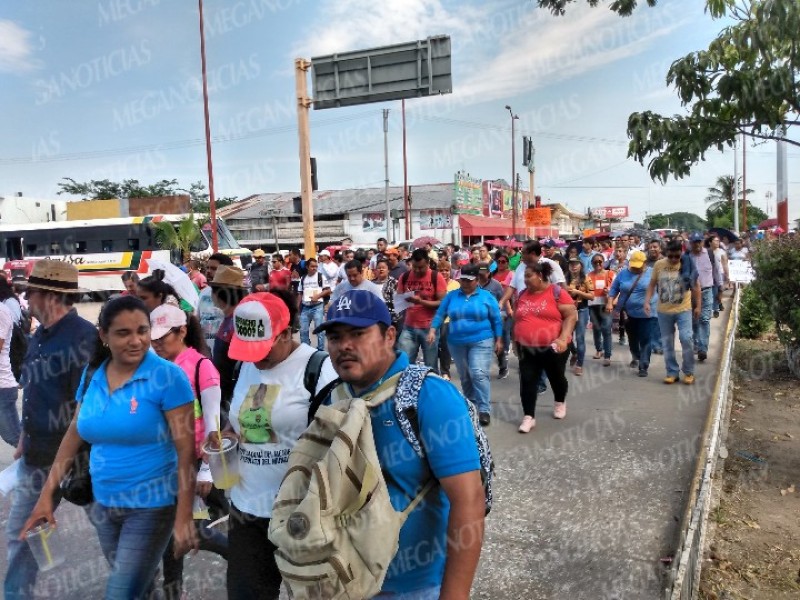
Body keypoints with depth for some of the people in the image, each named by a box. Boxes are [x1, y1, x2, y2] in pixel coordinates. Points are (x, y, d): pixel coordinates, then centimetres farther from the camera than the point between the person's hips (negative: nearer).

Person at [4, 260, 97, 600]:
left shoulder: (83, 336, -20)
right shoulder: (38, 337, 7)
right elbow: (32, 396, 16)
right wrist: (24, 443, 17)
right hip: (37, 456, 8)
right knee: (19, 533, 16)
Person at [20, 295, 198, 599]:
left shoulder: (167, 376, -18)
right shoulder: (92, 374, 0)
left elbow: (186, 449, -18)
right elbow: (74, 434, 9)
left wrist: (184, 517, -20)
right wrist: (47, 494, 7)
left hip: (151, 506, -6)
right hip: (103, 504, 6)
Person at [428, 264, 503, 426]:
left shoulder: (486, 296, 1)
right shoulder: (451, 296, 6)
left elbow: (496, 320, 3)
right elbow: (440, 314, 6)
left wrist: (498, 340, 0)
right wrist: (432, 330, -8)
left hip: (481, 342, -3)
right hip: (457, 343, 3)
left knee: (479, 374, -15)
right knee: (465, 377, 14)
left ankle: (484, 409, -10)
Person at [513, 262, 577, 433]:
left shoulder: (557, 292, -10)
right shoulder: (522, 295, 5)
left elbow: (571, 316, -12)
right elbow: (516, 319, 16)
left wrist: (563, 338, -23)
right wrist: (515, 341, 15)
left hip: (552, 347, -3)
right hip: (527, 348, 4)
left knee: (556, 377, 16)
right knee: (527, 381, -2)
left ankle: (560, 403, 43)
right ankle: (529, 417, 6)